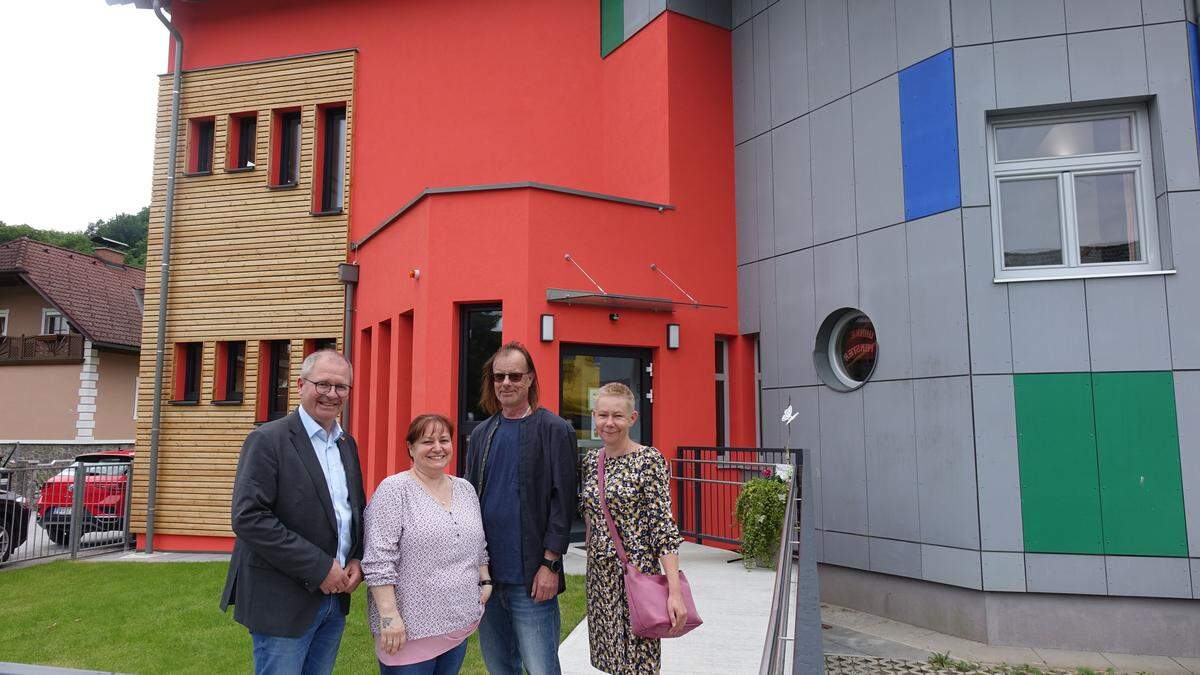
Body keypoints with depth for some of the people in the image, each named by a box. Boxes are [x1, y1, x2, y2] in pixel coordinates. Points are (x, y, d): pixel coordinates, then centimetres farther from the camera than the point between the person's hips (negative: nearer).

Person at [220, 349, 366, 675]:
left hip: (335, 596, 7)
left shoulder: (347, 444, 10)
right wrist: (319, 567, -20)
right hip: (282, 600, -6)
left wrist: (358, 560, 0)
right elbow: (248, 517, -20)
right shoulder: (267, 440, -11)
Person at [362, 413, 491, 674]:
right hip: (410, 628, -6)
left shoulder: (466, 489, 10)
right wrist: (389, 616, -18)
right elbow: (378, 560, -15)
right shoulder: (394, 489, -10)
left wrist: (485, 581, 10)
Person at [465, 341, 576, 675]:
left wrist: (550, 564, -13)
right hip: (485, 573, 5)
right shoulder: (481, 434, 11)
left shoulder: (554, 430, -5)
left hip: (531, 578, -5)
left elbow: (562, 501, -9)